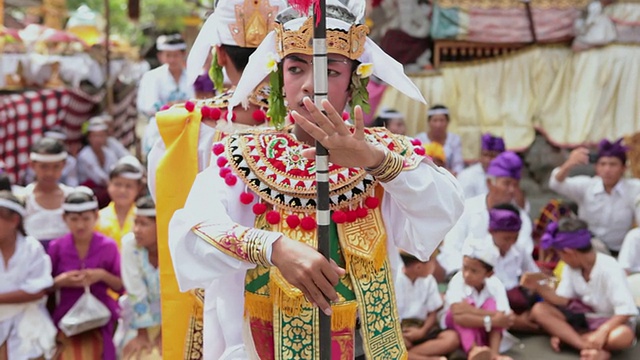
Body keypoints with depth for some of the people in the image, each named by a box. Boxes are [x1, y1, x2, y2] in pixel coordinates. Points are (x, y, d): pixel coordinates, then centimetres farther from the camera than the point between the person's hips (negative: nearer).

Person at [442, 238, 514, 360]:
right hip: (458, 328, -2)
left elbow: (501, 319, -28)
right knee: (463, 306, -31)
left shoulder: (496, 286, -19)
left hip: (485, 331, 2)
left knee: (491, 303, -26)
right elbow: (458, 316, -41)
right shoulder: (457, 281, -27)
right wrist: (491, 321, -45)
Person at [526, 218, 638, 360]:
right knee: (539, 309, -18)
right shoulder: (570, 268, 1)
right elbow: (563, 300, -2)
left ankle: (566, 336, -29)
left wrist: (602, 332, -39)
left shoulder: (610, 269, -21)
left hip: (610, 321, -7)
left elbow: (625, 311, -26)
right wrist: (538, 287, -17)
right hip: (582, 316, 7)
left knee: (623, 336, -42)